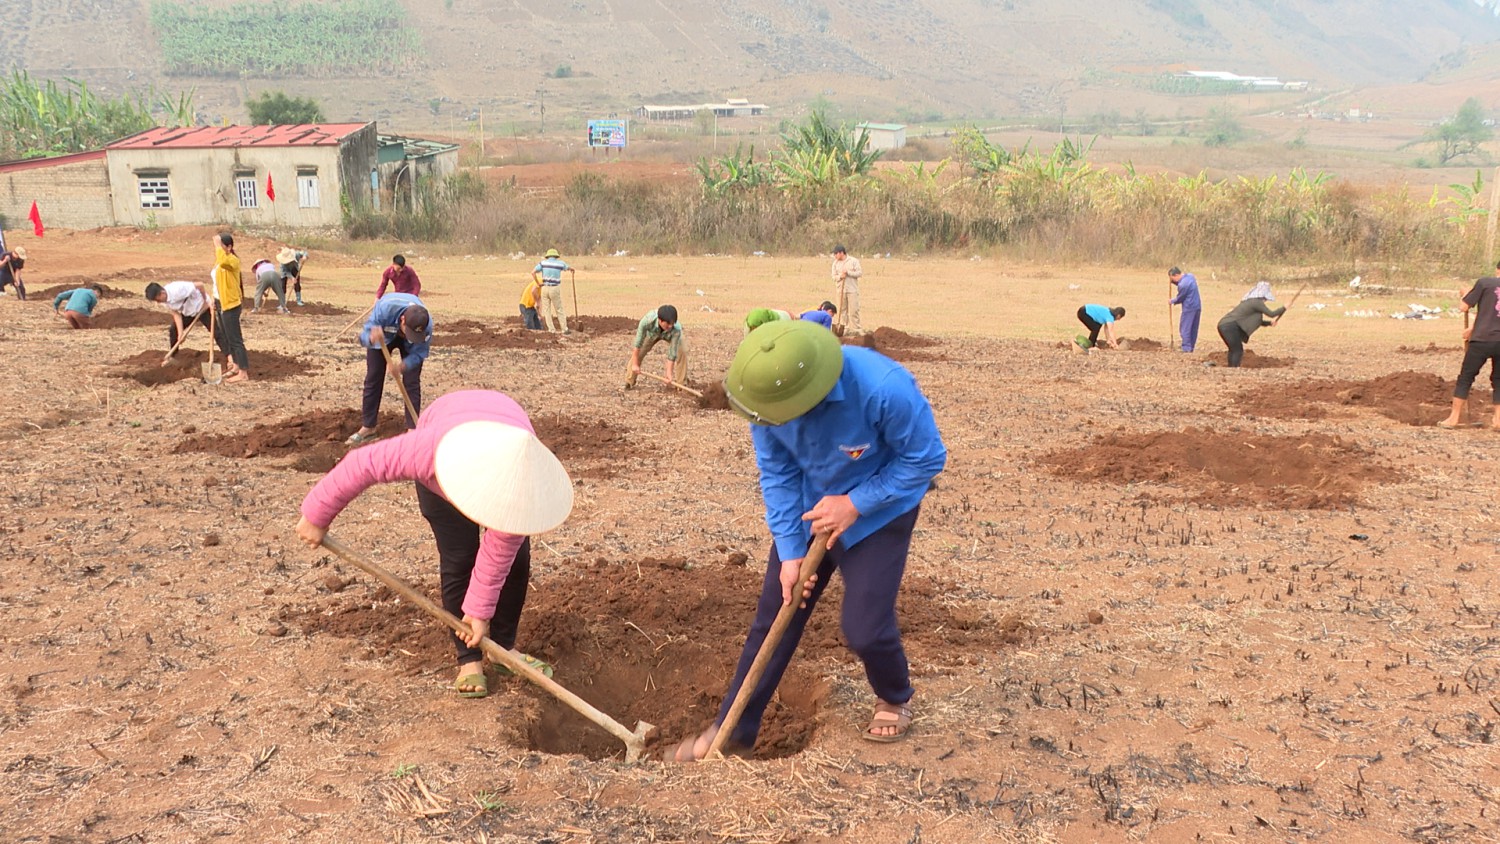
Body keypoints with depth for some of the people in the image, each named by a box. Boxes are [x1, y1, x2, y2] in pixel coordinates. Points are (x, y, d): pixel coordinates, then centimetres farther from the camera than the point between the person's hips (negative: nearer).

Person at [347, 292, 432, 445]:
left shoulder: (426, 324, -40)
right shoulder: (384, 308, -45)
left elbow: (420, 353, -28)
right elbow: (364, 336, -39)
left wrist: (403, 366, -48)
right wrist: (371, 338, -64)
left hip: (410, 346, 0)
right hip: (383, 336, 0)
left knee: (411, 382, -10)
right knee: (373, 379, 0)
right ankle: (367, 428, 10)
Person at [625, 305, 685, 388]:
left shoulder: (676, 329, -44)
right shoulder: (647, 321, -44)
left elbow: (672, 352, -34)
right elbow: (638, 343, -34)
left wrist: (669, 372, -34)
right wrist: (635, 364, -28)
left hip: (670, 335, 0)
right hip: (651, 333, 1)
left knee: (681, 352, -20)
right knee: (638, 353, -9)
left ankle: (681, 383, -4)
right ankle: (629, 382, 11)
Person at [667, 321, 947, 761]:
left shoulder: (884, 389, -38)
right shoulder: (770, 393, -25)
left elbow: (926, 458, -21)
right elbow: (777, 475, -11)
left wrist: (855, 503, -24)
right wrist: (790, 552, -15)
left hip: (878, 513, -4)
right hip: (808, 511, 4)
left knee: (864, 627, -6)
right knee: (774, 616, 6)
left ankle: (895, 699, 29)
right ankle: (732, 732, 21)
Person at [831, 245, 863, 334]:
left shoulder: (854, 261, -1)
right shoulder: (836, 263, 9)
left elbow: (860, 273, -5)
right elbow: (834, 276, 7)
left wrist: (848, 273, -15)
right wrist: (840, 276, -14)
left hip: (852, 290, -3)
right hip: (840, 290, 3)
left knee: (854, 310, -5)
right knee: (842, 310, 3)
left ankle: (856, 329, -1)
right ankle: (842, 327, 9)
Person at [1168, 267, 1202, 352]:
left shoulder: (1183, 284, -21)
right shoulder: (1190, 275, 6)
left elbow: (1179, 298, -9)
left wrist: (1171, 301, 9)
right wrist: (1173, 282, 7)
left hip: (1189, 308, -9)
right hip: (1197, 306, 9)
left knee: (1184, 328, -2)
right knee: (1194, 329, 12)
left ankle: (1186, 348, -5)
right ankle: (1191, 347, 17)